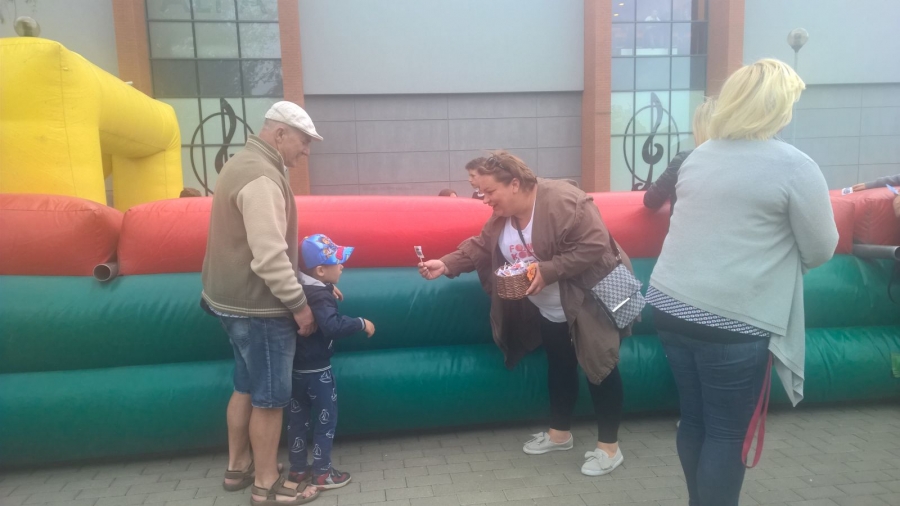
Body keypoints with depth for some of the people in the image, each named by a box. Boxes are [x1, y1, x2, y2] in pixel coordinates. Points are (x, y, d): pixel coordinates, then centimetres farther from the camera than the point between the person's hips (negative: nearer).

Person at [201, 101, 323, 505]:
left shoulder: (243, 164, 13)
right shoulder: (262, 177, -21)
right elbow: (270, 257, -27)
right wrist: (299, 304, -18)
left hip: (234, 298, 10)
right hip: (259, 306, -10)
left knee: (246, 387, 20)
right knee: (270, 397, 3)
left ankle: (238, 467, 34)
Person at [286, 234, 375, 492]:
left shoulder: (300, 286, 3)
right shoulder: (320, 296, -23)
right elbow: (334, 326, -37)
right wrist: (361, 323, -25)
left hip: (297, 367, 8)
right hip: (317, 370, -8)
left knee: (297, 417, 16)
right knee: (326, 419, 6)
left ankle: (297, 470, 27)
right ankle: (322, 473, 16)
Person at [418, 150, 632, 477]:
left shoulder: (563, 202, -28)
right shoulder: (502, 215, -2)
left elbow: (594, 246, -31)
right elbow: (481, 247, 2)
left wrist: (547, 271, -34)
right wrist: (447, 265, -13)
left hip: (589, 302, -8)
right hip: (548, 310, 8)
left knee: (600, 367, 2)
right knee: (558, 366, 18)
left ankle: (609, 447, 16)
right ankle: (560, 433, 36)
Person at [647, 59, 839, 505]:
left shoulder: (698, 156, 10)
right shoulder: (794, 166, -8)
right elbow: (821, 251, -1)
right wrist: (781, 253, 19)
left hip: (670, 304, 6)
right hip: (729, 320, -6)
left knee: (694, 419, 18)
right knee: (727, 433, 9)